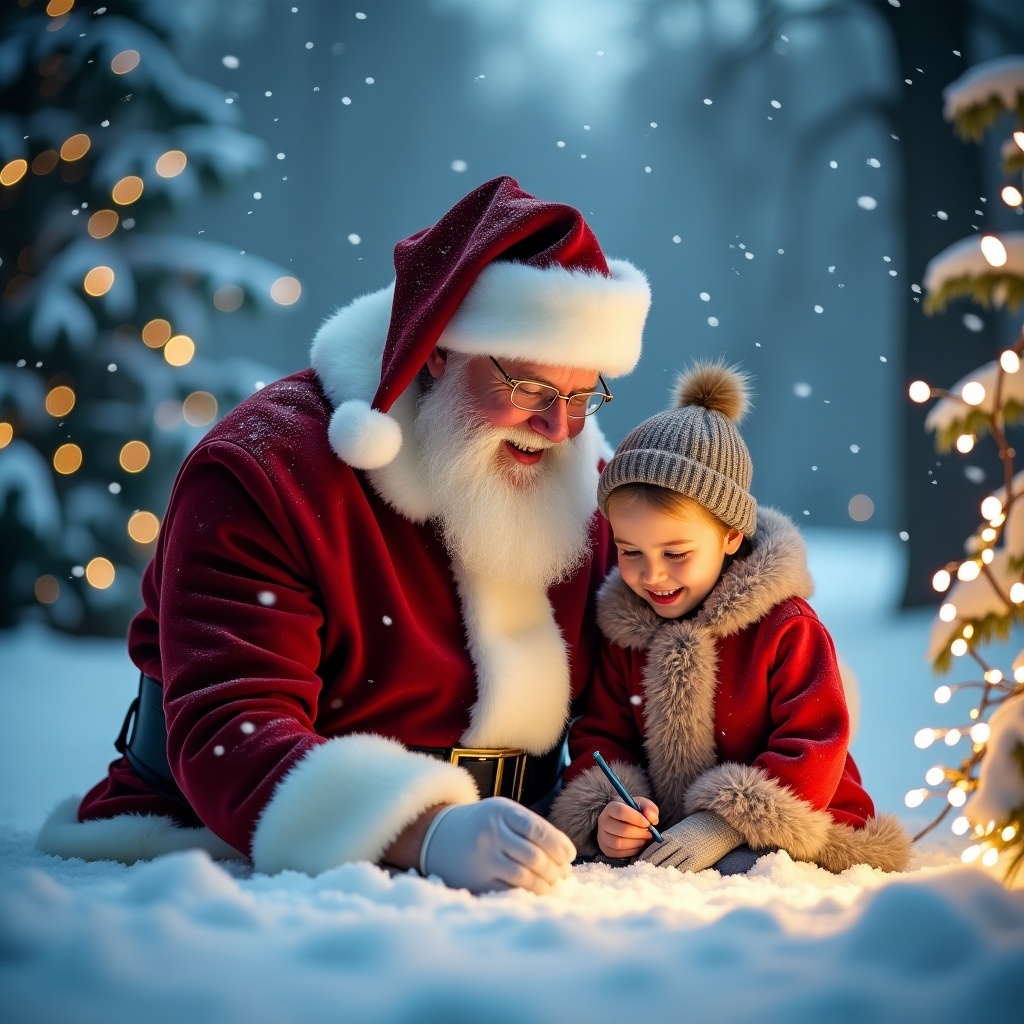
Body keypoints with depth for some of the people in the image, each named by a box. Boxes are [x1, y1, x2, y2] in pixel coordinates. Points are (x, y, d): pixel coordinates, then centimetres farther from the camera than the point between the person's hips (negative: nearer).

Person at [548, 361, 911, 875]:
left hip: (785, 843, -5)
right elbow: (598, 736, 12)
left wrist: (725, 826, -23)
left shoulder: (788, 628, -8)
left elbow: (813, 748, -13)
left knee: (740, 871, -37)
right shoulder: (624, 630, 8)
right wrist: (605, 814, -11)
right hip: (659, 842, 5)